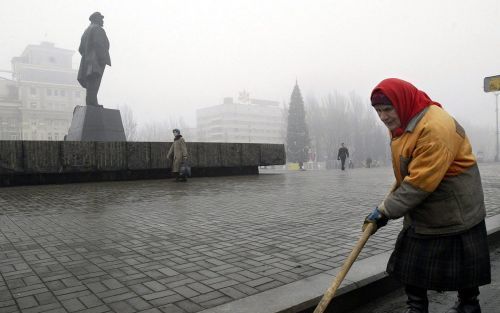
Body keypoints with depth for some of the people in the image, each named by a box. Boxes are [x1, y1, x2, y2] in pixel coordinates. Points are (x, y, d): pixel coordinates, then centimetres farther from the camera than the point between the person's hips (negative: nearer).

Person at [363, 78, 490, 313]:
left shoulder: (435, 127, -28)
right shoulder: (402, 124, 3)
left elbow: (420, 183, -30)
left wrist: (385, 211, -24)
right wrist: (389, 200, 3)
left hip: (454, 215, -8)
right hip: (420, 215, 8)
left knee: (462, 267, 13)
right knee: (410, 266, 9)